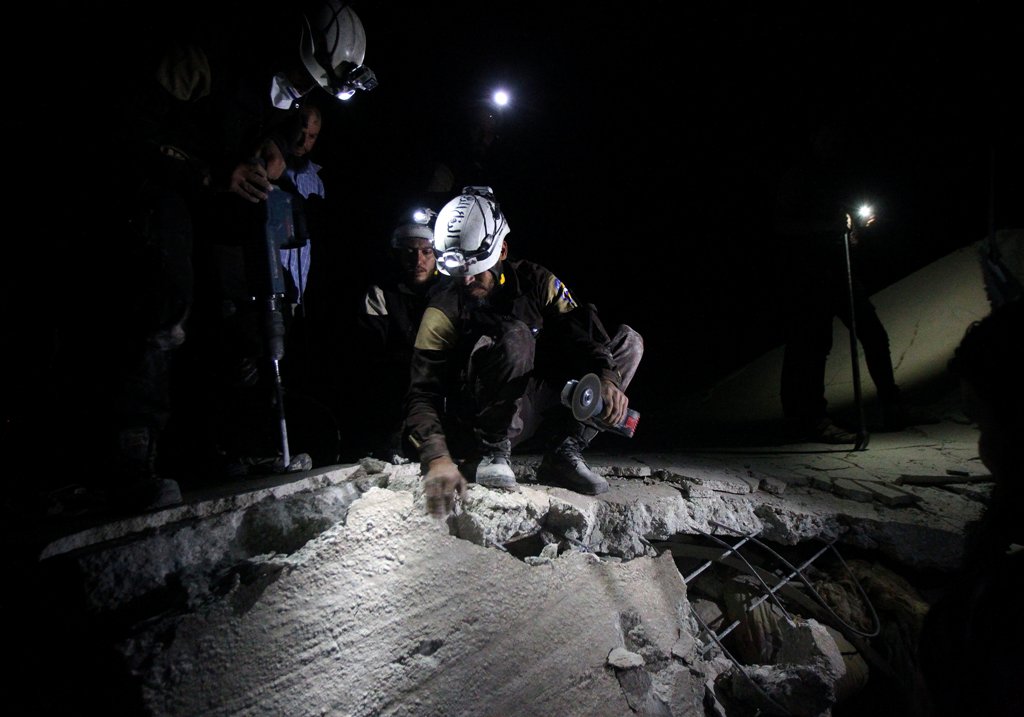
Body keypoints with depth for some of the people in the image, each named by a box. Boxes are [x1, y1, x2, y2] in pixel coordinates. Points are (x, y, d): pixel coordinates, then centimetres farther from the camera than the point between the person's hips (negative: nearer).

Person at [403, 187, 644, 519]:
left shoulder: (533, 280, -1)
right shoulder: (444, 311, -13)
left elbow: (578, 329, -8)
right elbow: (422, 394, -21)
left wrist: (607, 377, -29)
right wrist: (438, 458, -38)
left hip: (535, 409, 5)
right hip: (473, 426, -5)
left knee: (629, 342, -4)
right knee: (515, 337, -33)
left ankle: (563, 453, -11)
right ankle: (488, 455, -20)